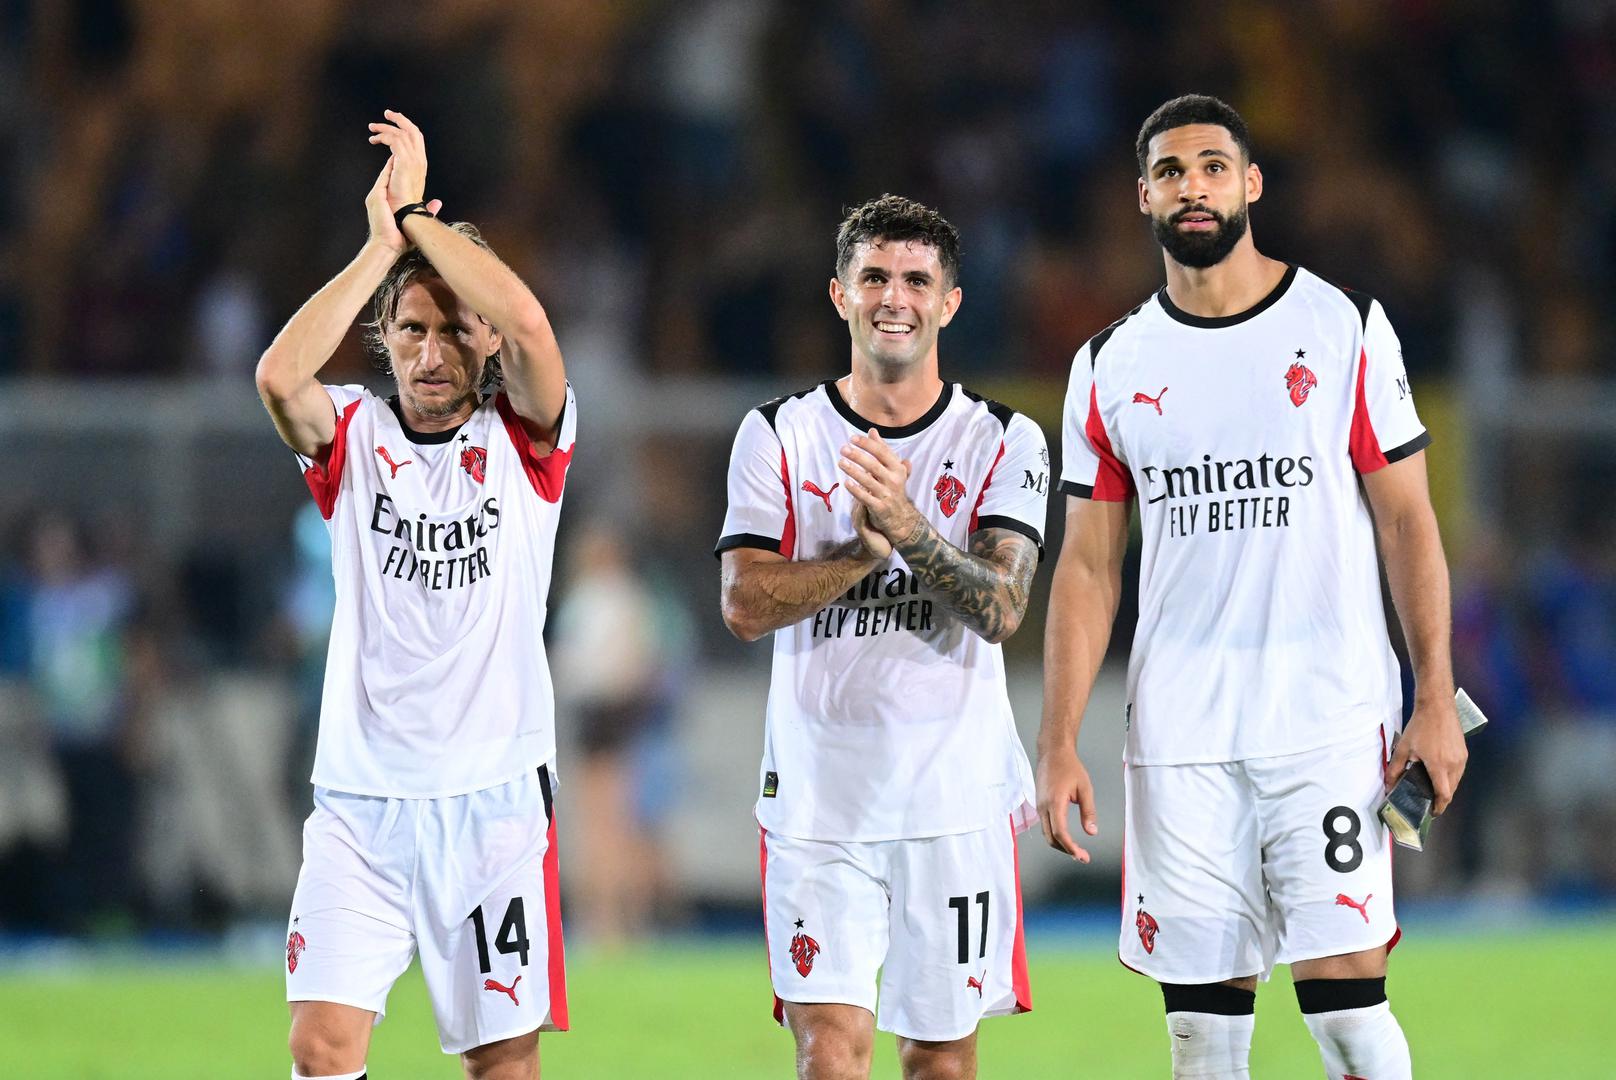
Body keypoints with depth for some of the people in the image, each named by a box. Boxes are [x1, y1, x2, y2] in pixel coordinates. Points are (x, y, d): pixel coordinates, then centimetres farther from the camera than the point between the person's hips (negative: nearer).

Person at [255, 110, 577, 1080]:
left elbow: (530, 327, -18)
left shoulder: (523, 439, 3)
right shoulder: (354, 437, 6)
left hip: (494, 794, -1)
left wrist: (418, 214, -8)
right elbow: (280, 374, -16)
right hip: (360, 800, 1)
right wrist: (382, 244, -9)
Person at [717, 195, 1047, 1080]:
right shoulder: (778, 436, 4)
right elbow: (746, 606, -5)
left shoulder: (1004, 442, 3)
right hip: (818, 798, 0)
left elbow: (1001, 610, -10)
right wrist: (866, 552, -17)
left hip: (958, 798, 1)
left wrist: (909, 527, -26)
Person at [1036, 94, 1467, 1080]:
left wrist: (1436, 702, -6)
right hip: (1177, 739, 3)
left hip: (1329, 725, -3)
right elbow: (1089, 567, 10)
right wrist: (1060, 744, 2)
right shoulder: (1112, 367, 9)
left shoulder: (1344, 330, 3)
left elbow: (1407, 521, 3)